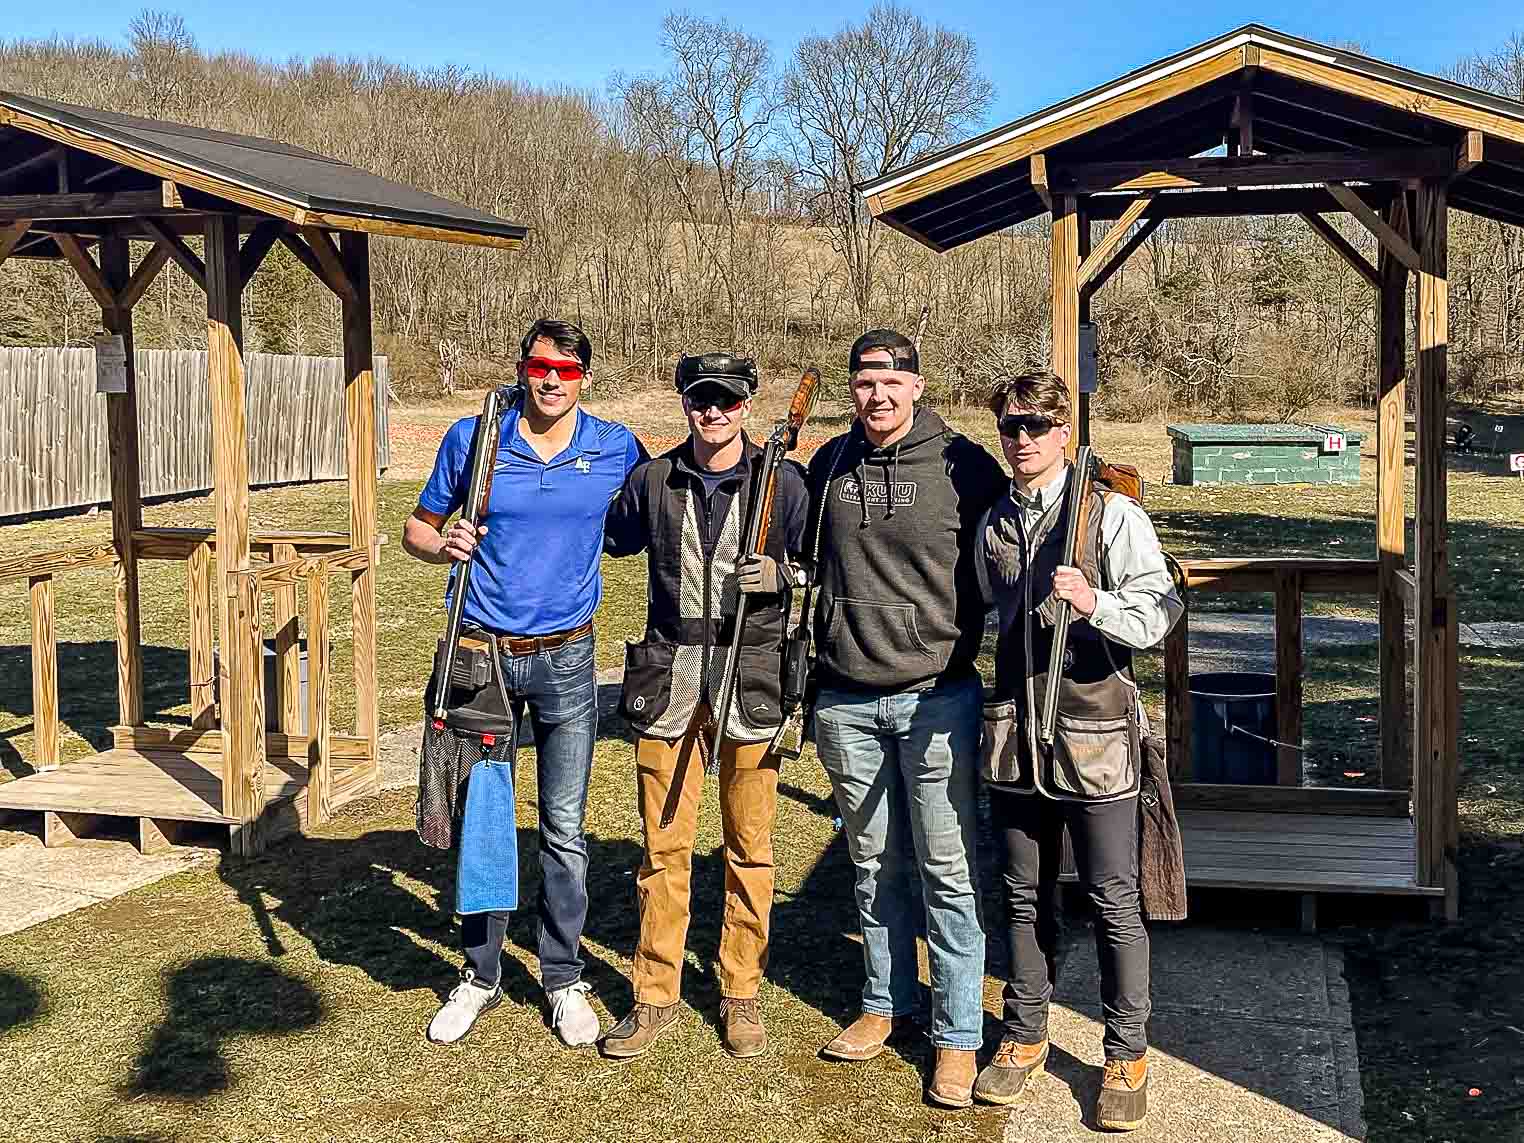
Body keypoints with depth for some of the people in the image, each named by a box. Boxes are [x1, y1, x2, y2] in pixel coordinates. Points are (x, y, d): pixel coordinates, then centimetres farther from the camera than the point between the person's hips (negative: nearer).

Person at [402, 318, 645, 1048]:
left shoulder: (615, 449, 0)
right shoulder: (472, 439, -1)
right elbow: (417, 528, 6)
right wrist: (443, 545, -14)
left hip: (566, 659, 0)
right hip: (484, 654, 0)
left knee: (563, 830, 6)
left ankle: (563, 979, 21)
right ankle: (480, 976, 24)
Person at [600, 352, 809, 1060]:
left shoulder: (783, 483, -1)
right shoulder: (652, 481, 6)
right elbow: (611, 539, 23)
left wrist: (777, 573, -13)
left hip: (752, 672, -1)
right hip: (669, 673, 2)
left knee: (749, 843, 7)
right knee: (664, 842, 6)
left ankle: (740, 994, 21)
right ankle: (656, 995, 17)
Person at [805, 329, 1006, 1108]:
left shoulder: (963, 466, -6)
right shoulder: (829, 465, 6)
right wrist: (814, 673, 14)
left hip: (936, 698, -4)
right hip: (846, 701, 4)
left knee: (948, 870, 1)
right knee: (874, 863, 15)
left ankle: (959, 1037, 11)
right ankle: (886, 1003, 31)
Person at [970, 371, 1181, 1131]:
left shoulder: (1114, 515, -5)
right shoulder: (993, 527, 11)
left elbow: (1160, 613, -10)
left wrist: (1094, 603, -27)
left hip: (1095, 730, -4)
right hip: (1015, 732, 5)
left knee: (1113, 898, 3)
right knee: (1025, 895, 14)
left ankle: (1126, 1054, 17)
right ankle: (1025, 1036, 29)